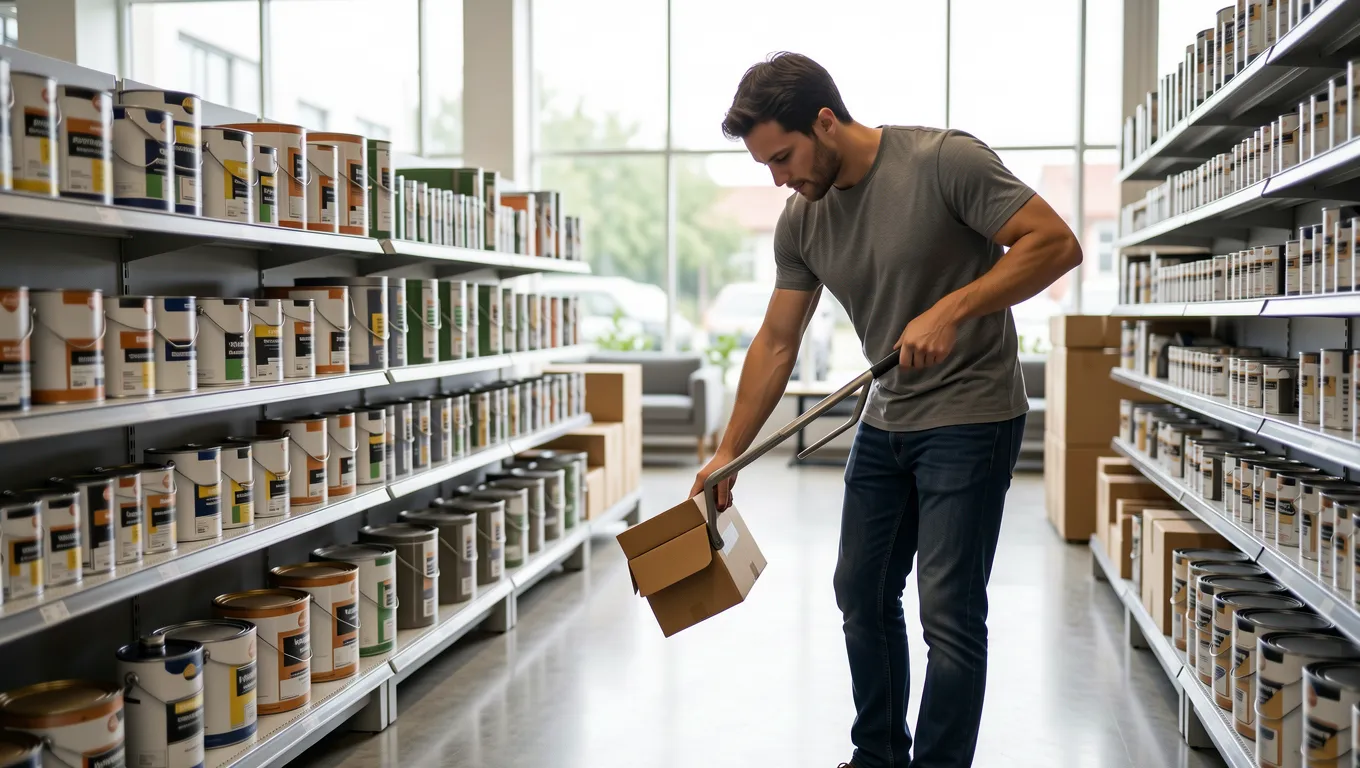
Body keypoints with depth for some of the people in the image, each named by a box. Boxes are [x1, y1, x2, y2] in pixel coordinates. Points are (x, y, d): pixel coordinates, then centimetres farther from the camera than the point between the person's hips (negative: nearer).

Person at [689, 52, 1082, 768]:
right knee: (862, 593, 15)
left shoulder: (944, 160, -18)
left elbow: (1056, 243, -18)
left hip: (969, 416, -7)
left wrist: (951, 310, -27)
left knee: (948, 613, -8)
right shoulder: (800, 222, 1)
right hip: (885, 420, 7)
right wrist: (728, 453, 6)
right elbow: (776, 343, 7)